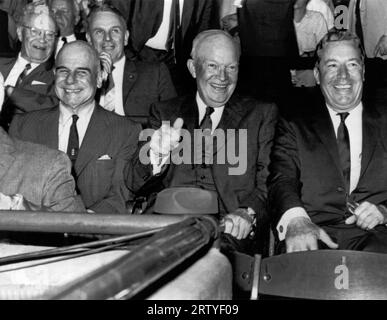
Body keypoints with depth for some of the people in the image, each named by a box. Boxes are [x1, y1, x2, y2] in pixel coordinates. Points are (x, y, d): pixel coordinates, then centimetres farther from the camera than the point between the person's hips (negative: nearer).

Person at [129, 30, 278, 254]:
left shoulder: (262, 115, 13)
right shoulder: (165, 113, 16)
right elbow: (135, 184, 8)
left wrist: (249, 213, -19)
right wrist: (157, 156, -14)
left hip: (229, 233, -2)